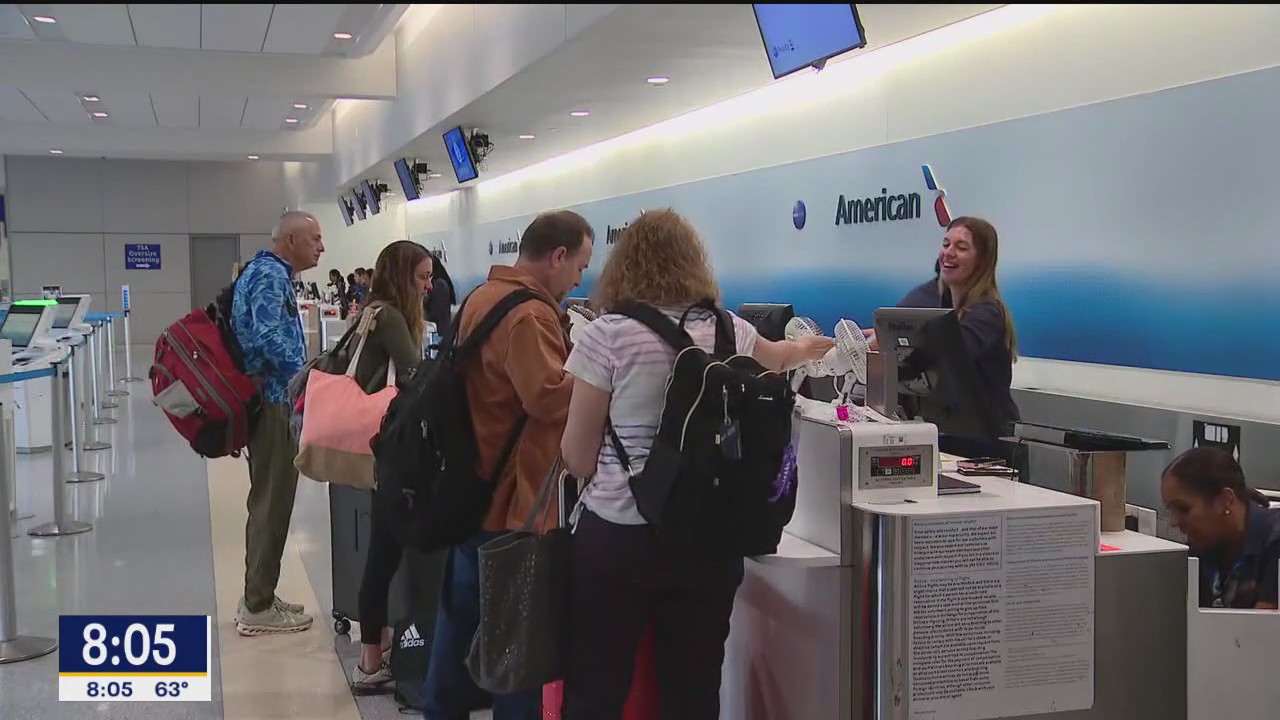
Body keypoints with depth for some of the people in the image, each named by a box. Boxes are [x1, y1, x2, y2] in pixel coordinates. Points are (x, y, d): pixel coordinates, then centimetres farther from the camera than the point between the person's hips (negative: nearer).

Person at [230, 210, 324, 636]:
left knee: (268, 501, 16)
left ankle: (258, 597, 24)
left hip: (265, 399, 11)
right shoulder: (271, 275, -14)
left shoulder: (264, 271, 18)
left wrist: (302, 375, 17)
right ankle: (258, 607, 3)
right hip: (273, 400, -11)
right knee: (272, 502, -4)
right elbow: (268, 338, -27)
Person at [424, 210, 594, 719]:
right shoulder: (528, 314, -21)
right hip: (512, 499, -10)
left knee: (461, 622, 19)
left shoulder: (483, 296, 12)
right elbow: (549, 397, -30)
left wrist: (571, 356, 10)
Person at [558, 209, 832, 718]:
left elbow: (578, 457, -5)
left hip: (616, 536, -3)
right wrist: (806, 348, 52)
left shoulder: (606, 336, -8)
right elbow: (775, 359, 29)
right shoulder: (730, 332, 4)